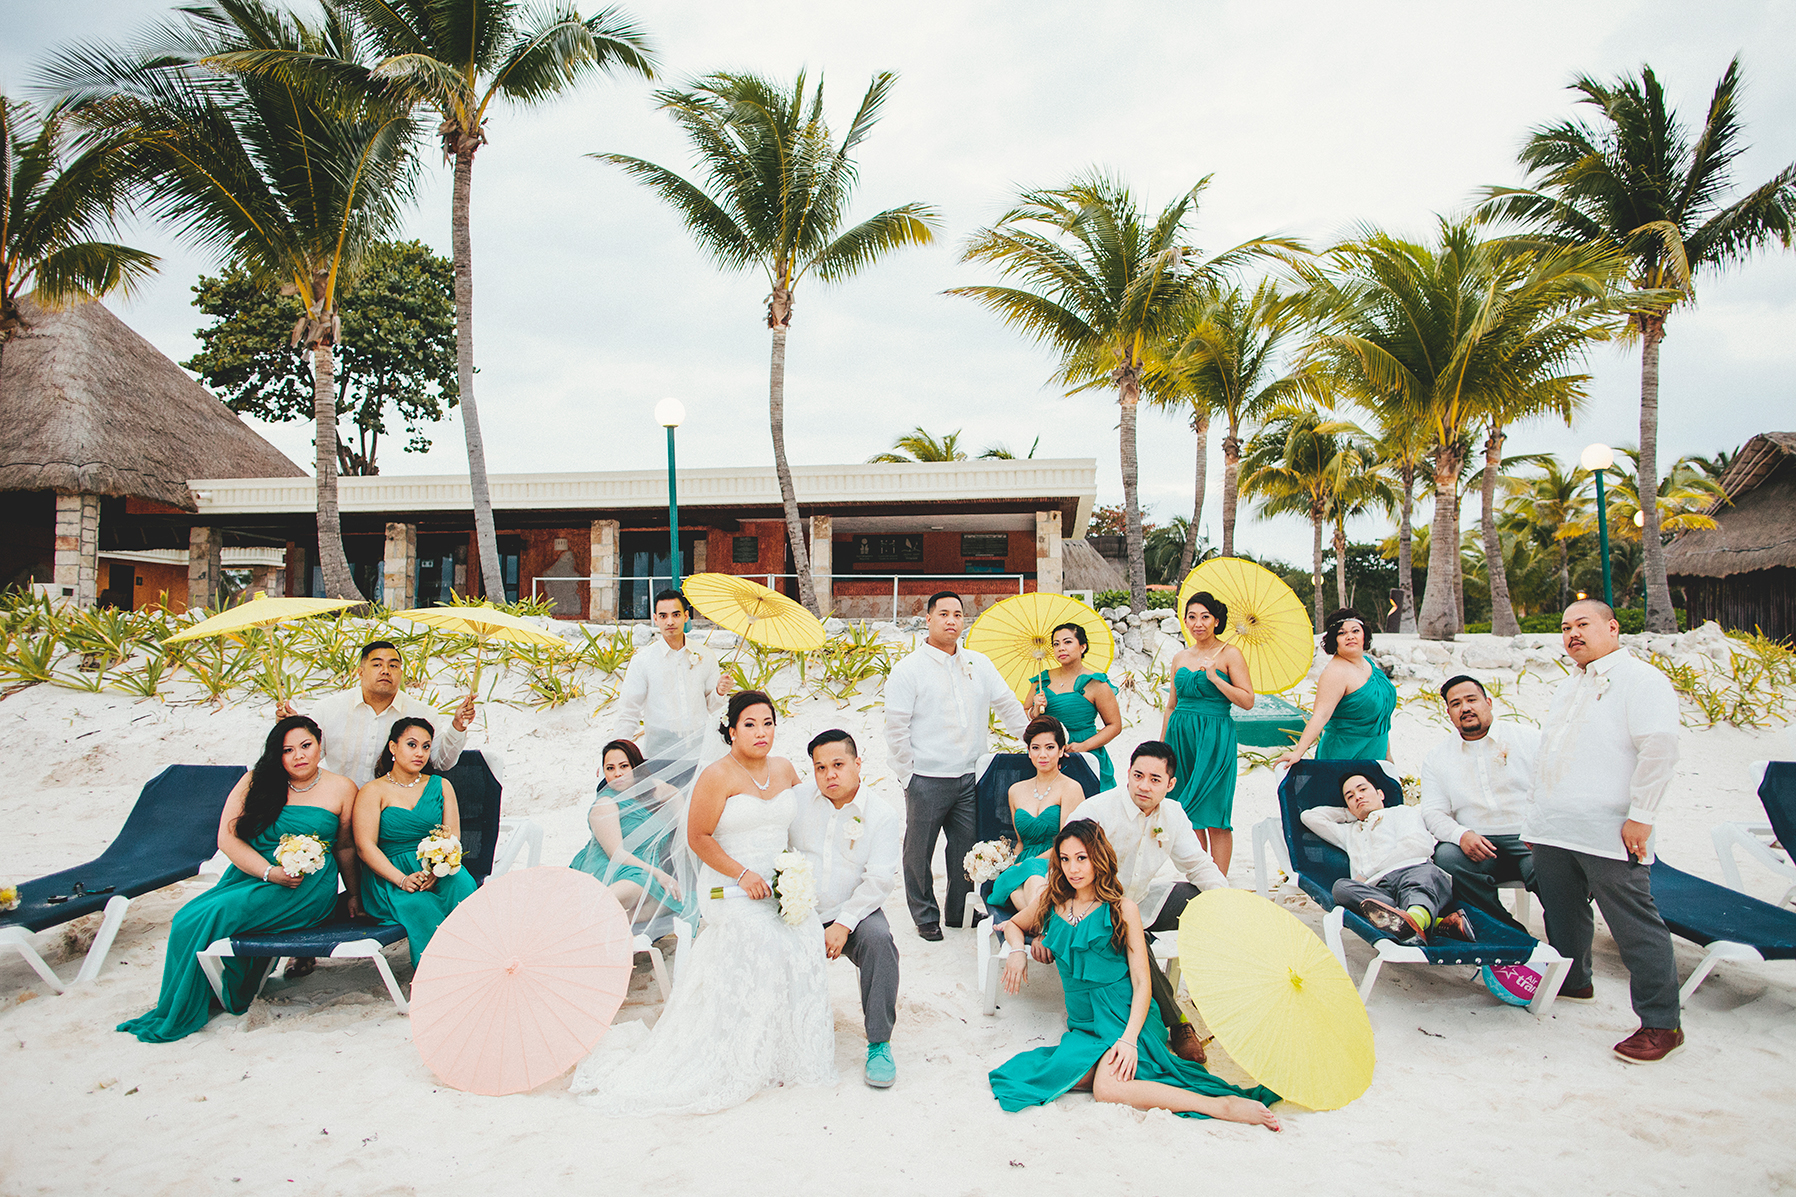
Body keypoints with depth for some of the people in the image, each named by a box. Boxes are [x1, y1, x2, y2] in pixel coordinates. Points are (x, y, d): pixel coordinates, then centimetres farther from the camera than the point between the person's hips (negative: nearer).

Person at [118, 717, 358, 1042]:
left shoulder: (341, 789, 3)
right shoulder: (257, 782, 5)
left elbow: (345, 846, 10)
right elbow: (227, 837, -1)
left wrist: (355, 895, 10)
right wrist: (271, 872, -12)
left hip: (307, 891, -4)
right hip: (249, 875, 4)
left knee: (211, 916, -21)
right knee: (188, 917, -21)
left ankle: (177, 1016, -3)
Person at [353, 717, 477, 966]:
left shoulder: (441, 786, 14)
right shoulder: (373, 791, 4)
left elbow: (453, 837, 6)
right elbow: (365, 846, -7)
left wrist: (435, 871, -16)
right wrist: (402, 879, -21)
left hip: (440, 872, 3)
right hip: (390, 876, -2)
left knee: (462, 885, -31)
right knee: (419, 907, -34)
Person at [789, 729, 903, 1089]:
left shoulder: (881, 815, -4)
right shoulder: (796, 799, 1)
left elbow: (880, 880, -10)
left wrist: (843, 925, -19)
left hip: (853, 911, -1)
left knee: (879, 938, -31)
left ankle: (879, 1043, -18)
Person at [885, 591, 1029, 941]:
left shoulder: (979, 664, 10)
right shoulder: (909, 669, -5)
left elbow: (1008, 707, 17)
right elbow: (896, 728, -6)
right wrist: (907, 775, -7)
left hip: (968, 778, 4)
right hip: (926, 780, -4)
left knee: (968, 847, 10)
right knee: (920, 851, 6)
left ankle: (960, 912, 27)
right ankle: (925, 916, 23)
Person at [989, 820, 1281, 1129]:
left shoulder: (1122, 909, -2)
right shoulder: (1051, 902, 9)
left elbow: (1142, 982, -5)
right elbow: (1013, 924, 30)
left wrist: (1129, 1038, -19)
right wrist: (1017, 951, 6)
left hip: (1124, 1016, -5)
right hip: (1083, 1023, 5)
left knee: (1108, 1087, -32)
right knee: (1063, 1076, -27)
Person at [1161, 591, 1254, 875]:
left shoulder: (1229, 654, -1)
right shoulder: (1180, 658, 13)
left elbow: (1248, 701, -6)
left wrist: (1214, 678, -15)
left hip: (1215, 737, -5)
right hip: (1180, 735, 5)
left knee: (1213, 814, -4)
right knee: (1188, 813, 5)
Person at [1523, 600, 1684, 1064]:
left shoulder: (1641, 679, -5)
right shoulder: (1570, 686, 21)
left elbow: (1660, 749, -15)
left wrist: (1640, 816, -18)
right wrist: (1534, 815, 21)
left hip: (1609, 835, -8)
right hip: (1553, 832, 8)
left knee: (1635, 926, -5)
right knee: (1562, 913, 18)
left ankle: (1662, 1023, 3)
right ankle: (1572, 982, 36)